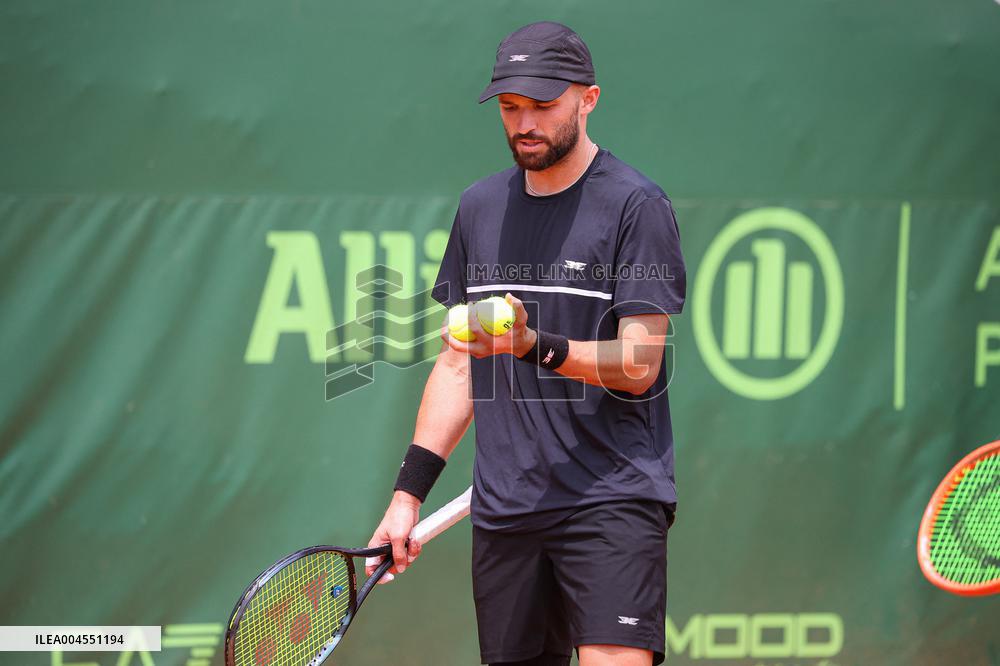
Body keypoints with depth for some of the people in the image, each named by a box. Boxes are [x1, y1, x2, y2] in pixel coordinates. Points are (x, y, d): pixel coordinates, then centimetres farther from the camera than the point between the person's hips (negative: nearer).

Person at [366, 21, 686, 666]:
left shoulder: (637, 205, -5)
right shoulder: (480, 207, 14)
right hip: (504, 510, 5)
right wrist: (409, 491, 13)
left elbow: (638, 366, -11)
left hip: (613, 498, -5)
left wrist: (534, 345, -26)